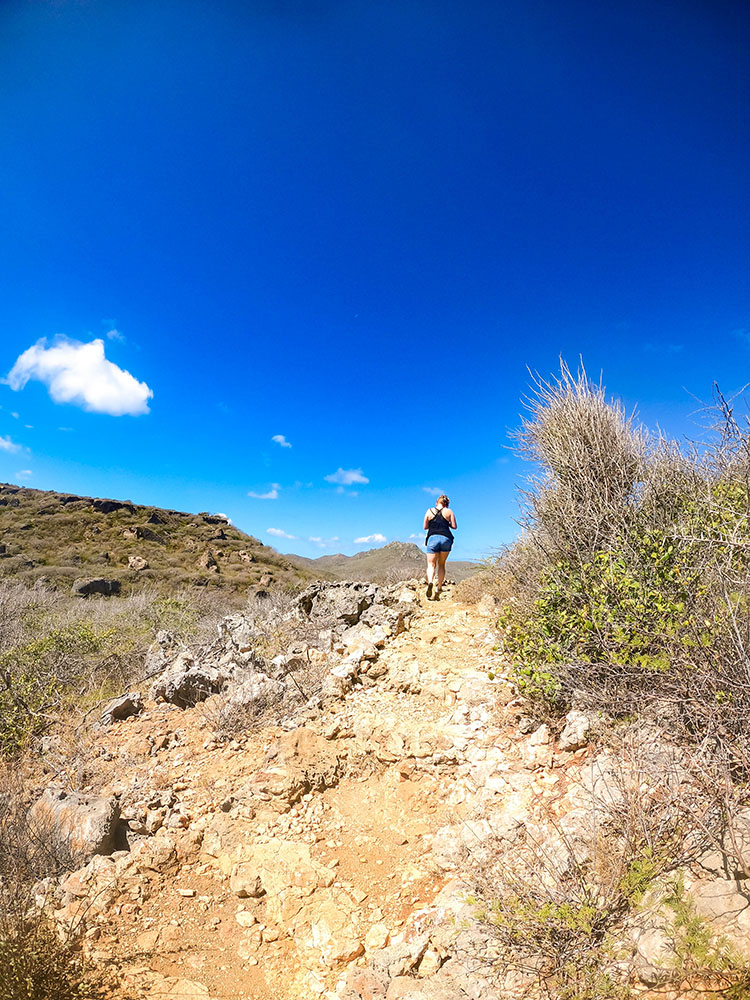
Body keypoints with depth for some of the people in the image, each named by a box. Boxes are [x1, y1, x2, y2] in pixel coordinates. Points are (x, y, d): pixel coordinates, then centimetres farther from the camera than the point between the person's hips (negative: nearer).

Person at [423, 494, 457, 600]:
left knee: (431, 564, 2)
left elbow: (425, 527, 9)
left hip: (433, 538, -1)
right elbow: (454, 526, 2)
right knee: (441, 564, 15)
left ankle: (430, 582, -28)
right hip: (446, 538, 1)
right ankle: (438, 588, 12)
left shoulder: (429, 511, 8)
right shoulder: (449, 511, 6)